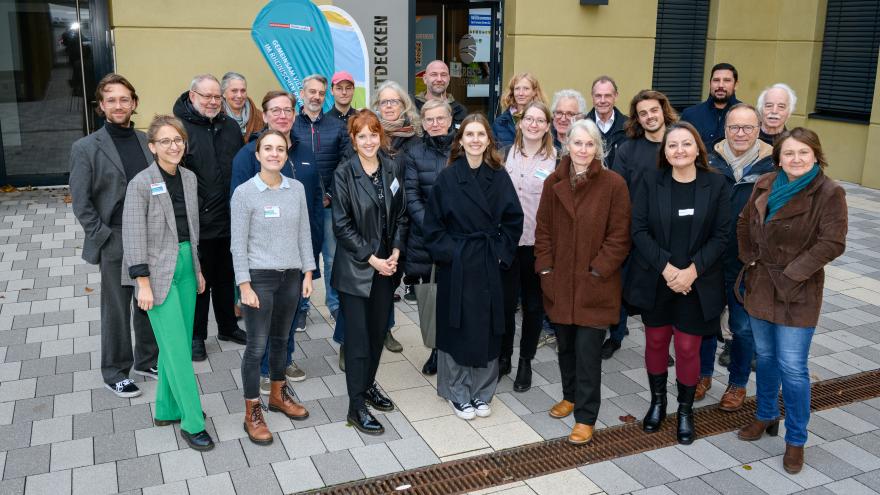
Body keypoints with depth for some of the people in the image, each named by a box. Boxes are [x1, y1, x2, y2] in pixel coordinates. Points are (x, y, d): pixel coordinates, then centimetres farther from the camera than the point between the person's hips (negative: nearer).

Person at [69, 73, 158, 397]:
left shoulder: (146, 141, 6)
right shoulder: (86, 148, -4)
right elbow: (80, 201, -5)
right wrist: (101, 237, -9)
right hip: (115, 243, -3)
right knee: (117, 310, 8)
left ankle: (147, 360, 32)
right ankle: (115, 372, 24)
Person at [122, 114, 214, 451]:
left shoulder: (189, 178, 7)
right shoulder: (141, 183, -11)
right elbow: (134, 235, -12)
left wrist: (197, 269, 16)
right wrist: (143, 284, -15)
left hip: (186, 267, 6)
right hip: (159, 272, -6)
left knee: (178, 344, 12)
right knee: (177, 348, -4)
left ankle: (167, 409, 27)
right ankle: (192, 422, 4)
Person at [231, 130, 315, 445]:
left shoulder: (297, 189, 2)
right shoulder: (244, 193, -10)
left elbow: (304, 233, 8)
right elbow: (238, 244, -9)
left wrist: (308, 272, 5)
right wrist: (244, 286, -12)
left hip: (291, 275, 4)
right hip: (259, 276, -4)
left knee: (281, 339, 18)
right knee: (257, 346, 1)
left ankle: (278, 395, 37)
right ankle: (252, 412, 15)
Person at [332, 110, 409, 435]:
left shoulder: (393, 169, 3)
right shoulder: (344, 174, -9)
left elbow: (401, 215, 7)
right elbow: (342, 225, -11)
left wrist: (396, 253, -5)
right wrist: (371, 258, -14)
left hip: (386, 266, 5)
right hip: (356, 269, -4)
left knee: (379, 331, 15)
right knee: (358, 337, 0)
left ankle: (368, 385, 35)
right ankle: (356, 407, 11)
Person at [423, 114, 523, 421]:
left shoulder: (499, 177, 2)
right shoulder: (447, 177, -4)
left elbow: (513, 220, 5)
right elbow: (432, 224, -3)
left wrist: (502, 252, -4)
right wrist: (447, 253, -11)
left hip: (489, 265, 2)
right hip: (456, 265, -2)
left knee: (487, 328, 8)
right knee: (457, 327, 5)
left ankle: (481, 392, 25)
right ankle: (458, 393, 20)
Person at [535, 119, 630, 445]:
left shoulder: (614, 184, -8)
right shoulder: (553, 183, 4)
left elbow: (619, 236, -7)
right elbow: (543, 230, 7)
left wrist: (598, 271, -11)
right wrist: (545, 268, 0)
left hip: (594, 285, -4)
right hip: (559, 282, 4)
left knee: (587, 350, -3)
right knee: (565, 345, 16)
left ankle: (585, 418, 9)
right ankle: (571, 396, 38)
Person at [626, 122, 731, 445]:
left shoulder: (716, 185, -3)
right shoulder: (650, 183, -2)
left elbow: (720, 235, -5)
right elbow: (639, 230, -7)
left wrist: (692, 270, -16)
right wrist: (666, 267, -17)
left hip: (697, 283, -1)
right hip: (655, 281, 1)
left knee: (688, 348, 5)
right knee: (656, 342, 12)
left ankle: (685, 410, 25)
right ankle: (657, 401, 33)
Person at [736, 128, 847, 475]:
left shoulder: (829, 194, -13)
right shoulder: (765, 185, 3)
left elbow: (832, 243, -18)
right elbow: (744, 222, 14)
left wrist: (793, 273, -18)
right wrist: (749, 258, 3)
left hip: (797, 292, -5)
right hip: (761, 286, 5)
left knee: (792, 367, -2)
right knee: (765, 357, 18)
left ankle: (796, 439, 14)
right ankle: (766, 416, 37)